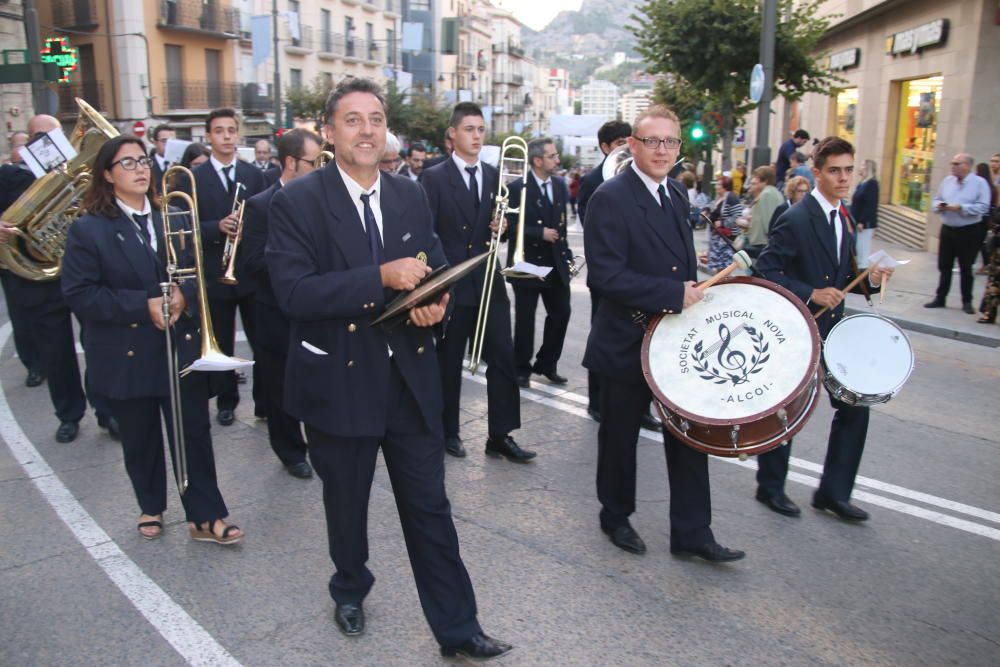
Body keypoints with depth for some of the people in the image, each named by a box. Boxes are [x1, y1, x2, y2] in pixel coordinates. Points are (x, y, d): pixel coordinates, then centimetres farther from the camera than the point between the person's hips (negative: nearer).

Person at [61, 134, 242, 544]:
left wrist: (184, 296, -14)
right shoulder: (88, 229, -6)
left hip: (182, 348, 2)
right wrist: (143, 306, -20)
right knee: (140, 441, 13)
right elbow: (79, 294, -11)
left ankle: (205, 517, 11)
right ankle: (151, 507, 34)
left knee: (195, 434, 2)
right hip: (126, 356, -2)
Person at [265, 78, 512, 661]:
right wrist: (382, 278, -27)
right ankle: (351, 590, 47)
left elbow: (437, 269, 12)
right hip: (338, 382, -2)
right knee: (346, 503, 19)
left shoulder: (411, 195, 5)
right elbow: (294, 292, -20)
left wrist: (438, 303, -11)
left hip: (412, 377, 3)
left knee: (430, 508, 9)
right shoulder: (297, 202, -10)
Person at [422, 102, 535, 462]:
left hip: (489, 282, 4)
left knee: (504, 359, 1)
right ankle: (449, 432, 24)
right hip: (451, 283, -4)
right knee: (449, 362, 9)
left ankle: (501, 435, 10)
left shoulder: (494, 175, 9)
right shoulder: (433, 177, -5)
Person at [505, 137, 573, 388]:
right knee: (525, 319, 5)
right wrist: (540, 233, -20)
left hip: (556, 263, 6)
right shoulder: (517, 188, -11)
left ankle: (547, 363, 23)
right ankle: (522, 368, 19)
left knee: (561, 314, 7)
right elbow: (510, 226, -15)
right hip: (528, 262, -5)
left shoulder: (560, 184, 7)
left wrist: (564, 250, 7)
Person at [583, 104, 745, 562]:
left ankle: (692, 533, 22)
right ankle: (616, 517, 34)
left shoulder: (676, 195, 9)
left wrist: (692, 296, 5)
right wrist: (673, 293, -24)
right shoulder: (611, 198, -16)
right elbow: (606, 274, -24)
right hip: (627, 341, -6)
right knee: (620, 435, 12)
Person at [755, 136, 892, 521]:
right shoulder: (796, 219, -16)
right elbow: (766, 271, -20)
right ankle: (770, 487, 26)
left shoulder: (843, 218, 10)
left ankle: (833, 492, 20)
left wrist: (869, 278, -1)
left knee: (854, 407, 7)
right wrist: (810, 294, -26)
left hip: (832, 329, 8)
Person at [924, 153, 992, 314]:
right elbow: (937, 199, 13)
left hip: (969, 231, -4)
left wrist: (961, 208, -23)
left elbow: (983, 207, -15)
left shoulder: (980, 183, -8)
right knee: (944, 266, 10)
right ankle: (940, 298, 19)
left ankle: (967, 302, 15)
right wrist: (939, 205, -9)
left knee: (966, 268, 5)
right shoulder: (947, 181, 7)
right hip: (947, 229, 5)